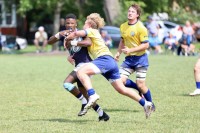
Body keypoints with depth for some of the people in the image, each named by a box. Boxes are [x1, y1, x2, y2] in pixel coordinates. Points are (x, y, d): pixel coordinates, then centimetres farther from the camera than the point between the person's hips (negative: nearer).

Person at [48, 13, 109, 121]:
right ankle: (101, 114, 21)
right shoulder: (65, 35, 9)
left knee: (67, 83, -24)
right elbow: (49, 42, 1)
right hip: (79, 65, 8)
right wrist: (59, 34, -17)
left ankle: (84, 103, -14)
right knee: (84, 95, 12)